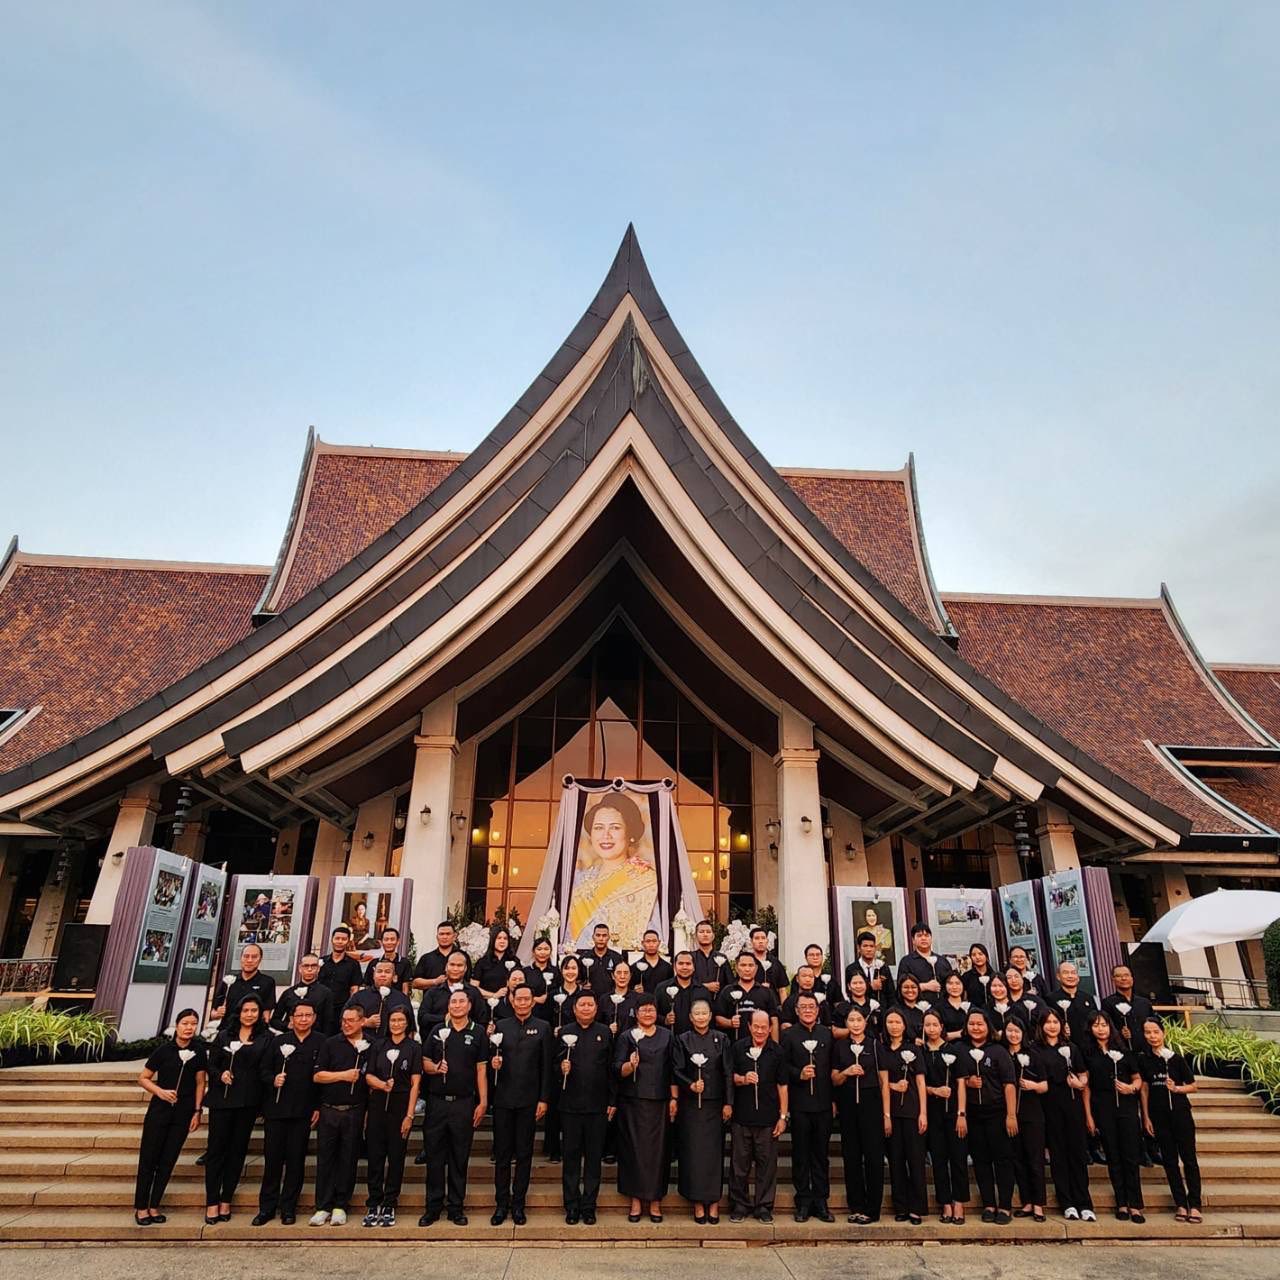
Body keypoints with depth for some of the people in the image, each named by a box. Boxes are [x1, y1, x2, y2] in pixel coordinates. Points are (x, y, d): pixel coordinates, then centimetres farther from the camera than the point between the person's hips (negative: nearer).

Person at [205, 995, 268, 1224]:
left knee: (238, 1150, 6)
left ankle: (225, 1201, 17)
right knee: (216, 1149, 1)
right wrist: (220, 1075, -12)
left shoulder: (265, 1038, 4)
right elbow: (211, 1065, 6)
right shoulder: (224, 1035, 7)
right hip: (222, 1099, 0)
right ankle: (212, 1203, 10)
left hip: (248, 1102, 0)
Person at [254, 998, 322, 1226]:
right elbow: (264, 1070, 8)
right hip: (276, 1109, 1)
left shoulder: (321, 1043, 0)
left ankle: (288, 1207, 18)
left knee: (296, 1160, 5)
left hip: (303, 1111, -1)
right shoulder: (278, 1041, 6)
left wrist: (319, 1107, -4)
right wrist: (272, 1079, -13)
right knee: (272, 1158, 5)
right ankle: (267, 1207, 19)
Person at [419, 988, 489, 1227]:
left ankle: (457, 1208, 18)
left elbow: (481, 1070, 2)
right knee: (434, 1156, 6)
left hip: (464, 1102, -1)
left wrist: (483, 1102, -3)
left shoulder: (478, 1032, 2)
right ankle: (433, 1207, 18)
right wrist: (435, 1068, -13)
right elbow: (425, 1063, 9)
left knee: (460, 1158, 7)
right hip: (437, 1101, 1)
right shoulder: (437, 1031, 6)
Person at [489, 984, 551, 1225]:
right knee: (502, 1153, 8)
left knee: (524, 1154, 7)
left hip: (529, 1100, -1)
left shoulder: (542, 1028, 1)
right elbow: (493, 1058, 10)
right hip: (503, 1099, 1)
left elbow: (546, 1067, 0)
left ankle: (518, 1204, 19)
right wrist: (493, 1063, -14)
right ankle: (501, 1204, 20)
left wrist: (543, 1099, -4)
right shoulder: (501, 1026, 5)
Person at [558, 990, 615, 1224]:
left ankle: (589, 1207, 18)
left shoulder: (605, 1033, 5)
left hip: (598, 1106, 0)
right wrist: (561, 1069, -16)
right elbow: (555, 1066, 7)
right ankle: (572, 1207, 19)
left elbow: (612, 1069, 4)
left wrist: (613, 1101, 1)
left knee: (594, 1157, 7)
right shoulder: (565, 1033, 4)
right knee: (571, 1156, 7)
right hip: (570, 1105, 0)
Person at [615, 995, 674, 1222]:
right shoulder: (626, 1037, 1)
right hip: (633, 1101, -2)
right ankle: (635, 1200, 13)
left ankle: (655, 1200, 14)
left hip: (659, 1101, 2)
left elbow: (673, 1069, 9)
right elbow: (618, 1070, -5)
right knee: (634, 1148, 1)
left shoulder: (667, 1036, 8)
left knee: (657, 1149, 4)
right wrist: (631, 1064, -25)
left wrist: (674, 1098, 3)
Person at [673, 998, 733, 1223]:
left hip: (715, 1104, 1)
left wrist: (728, 1103, -3)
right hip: (690, 1104, 0)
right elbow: (676, 1071, -2)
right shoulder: (682, 1040, 2)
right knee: (693, 1152, 1)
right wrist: (691, 1085, -20)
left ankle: (714, 1202, 13)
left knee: (714, 1152, 3)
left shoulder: (721, 1039, 3)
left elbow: (728, 1073, 2)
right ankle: (698, 1203, 11)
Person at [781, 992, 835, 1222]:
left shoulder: (827, 1034, 8)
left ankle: (821, 1201, 18)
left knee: (821, 1153, 9)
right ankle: (803, 1202, 17)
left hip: (823, 1103, 2)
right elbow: (782, 1066, -3)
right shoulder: (789, 1035, 0)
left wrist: (834, 1098, 3)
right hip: (799, 1103, -2)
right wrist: (799, 1074, -18)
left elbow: (834, 1066, 7)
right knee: (800, 1154, 6)